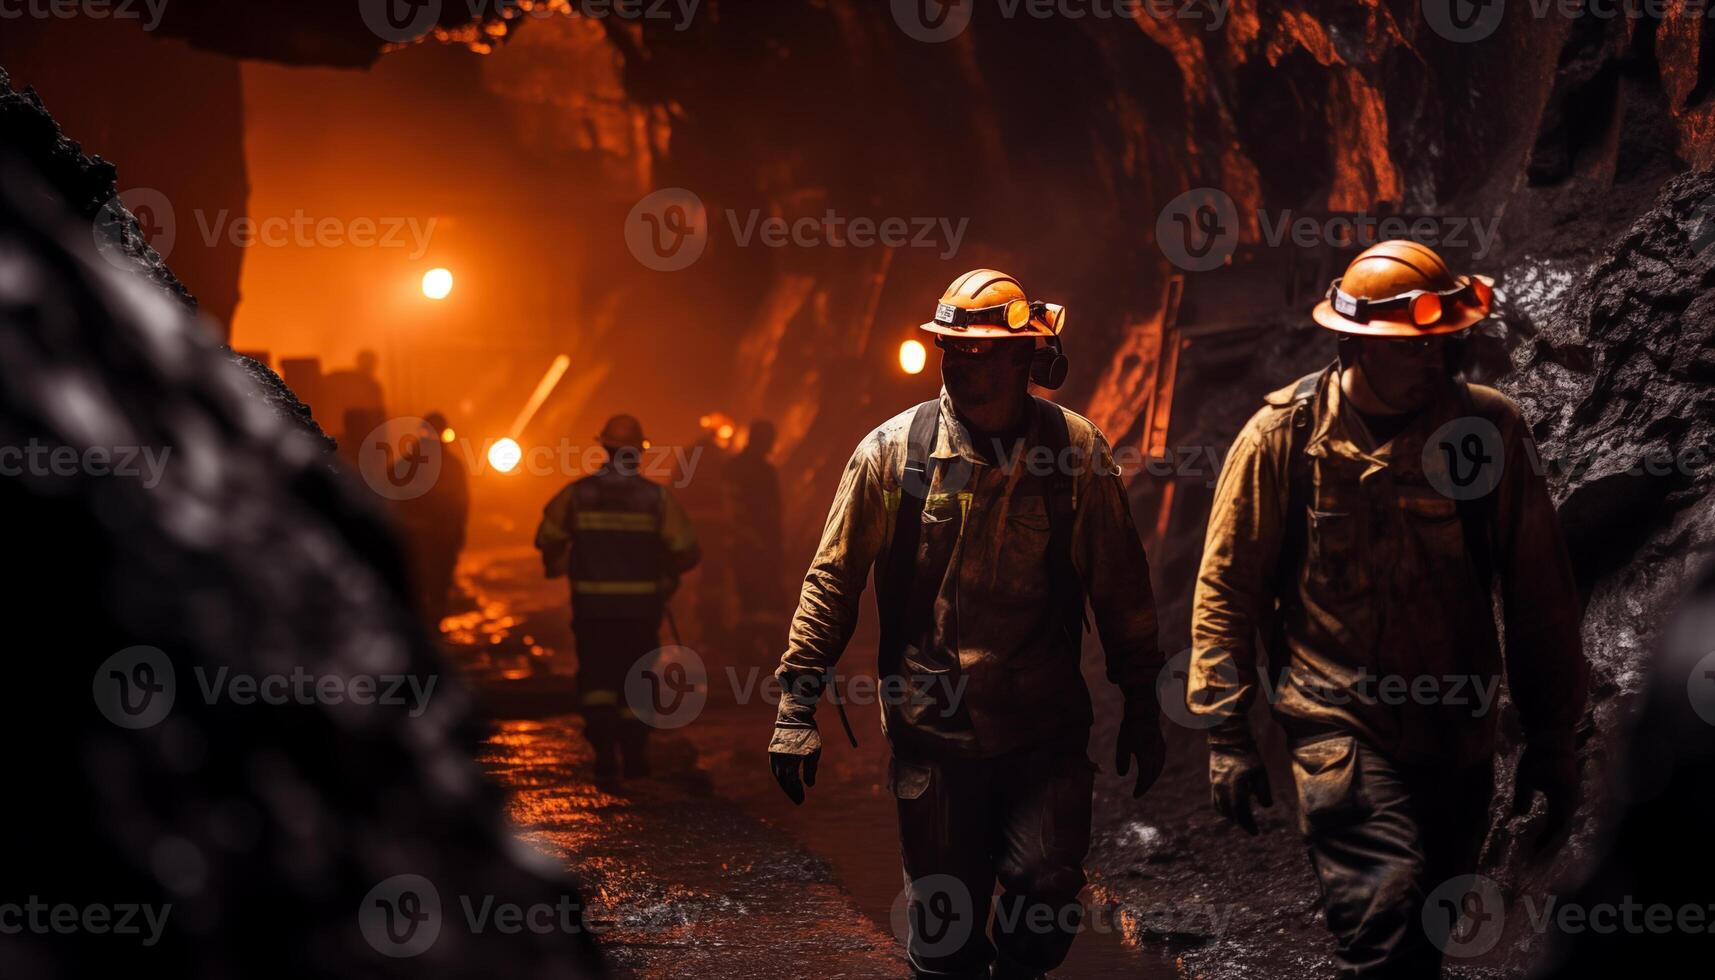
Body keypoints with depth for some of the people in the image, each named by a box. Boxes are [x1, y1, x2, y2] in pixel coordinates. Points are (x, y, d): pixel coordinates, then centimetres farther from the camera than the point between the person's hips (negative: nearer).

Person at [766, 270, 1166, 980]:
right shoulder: (892, 450, -2)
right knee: (943, 921, 7)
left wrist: (1141, 708, 7)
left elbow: (1121, 589, 5)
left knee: (1047, 890, -13)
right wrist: (796, 705, -2)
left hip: (1046, 729, 0)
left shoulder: (1076, 450, -1)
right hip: (931, 729, 0)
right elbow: (832, 580, 2)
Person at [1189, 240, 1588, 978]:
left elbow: (1540, 590, 3)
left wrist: (1552, 736, 5)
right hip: (1342, 724, -3)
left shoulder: (1490, 428, -3)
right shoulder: (1285, 434, -8)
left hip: (1459, 735, 3)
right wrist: (1226, 733, -3)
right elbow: (1226, 587, -2)